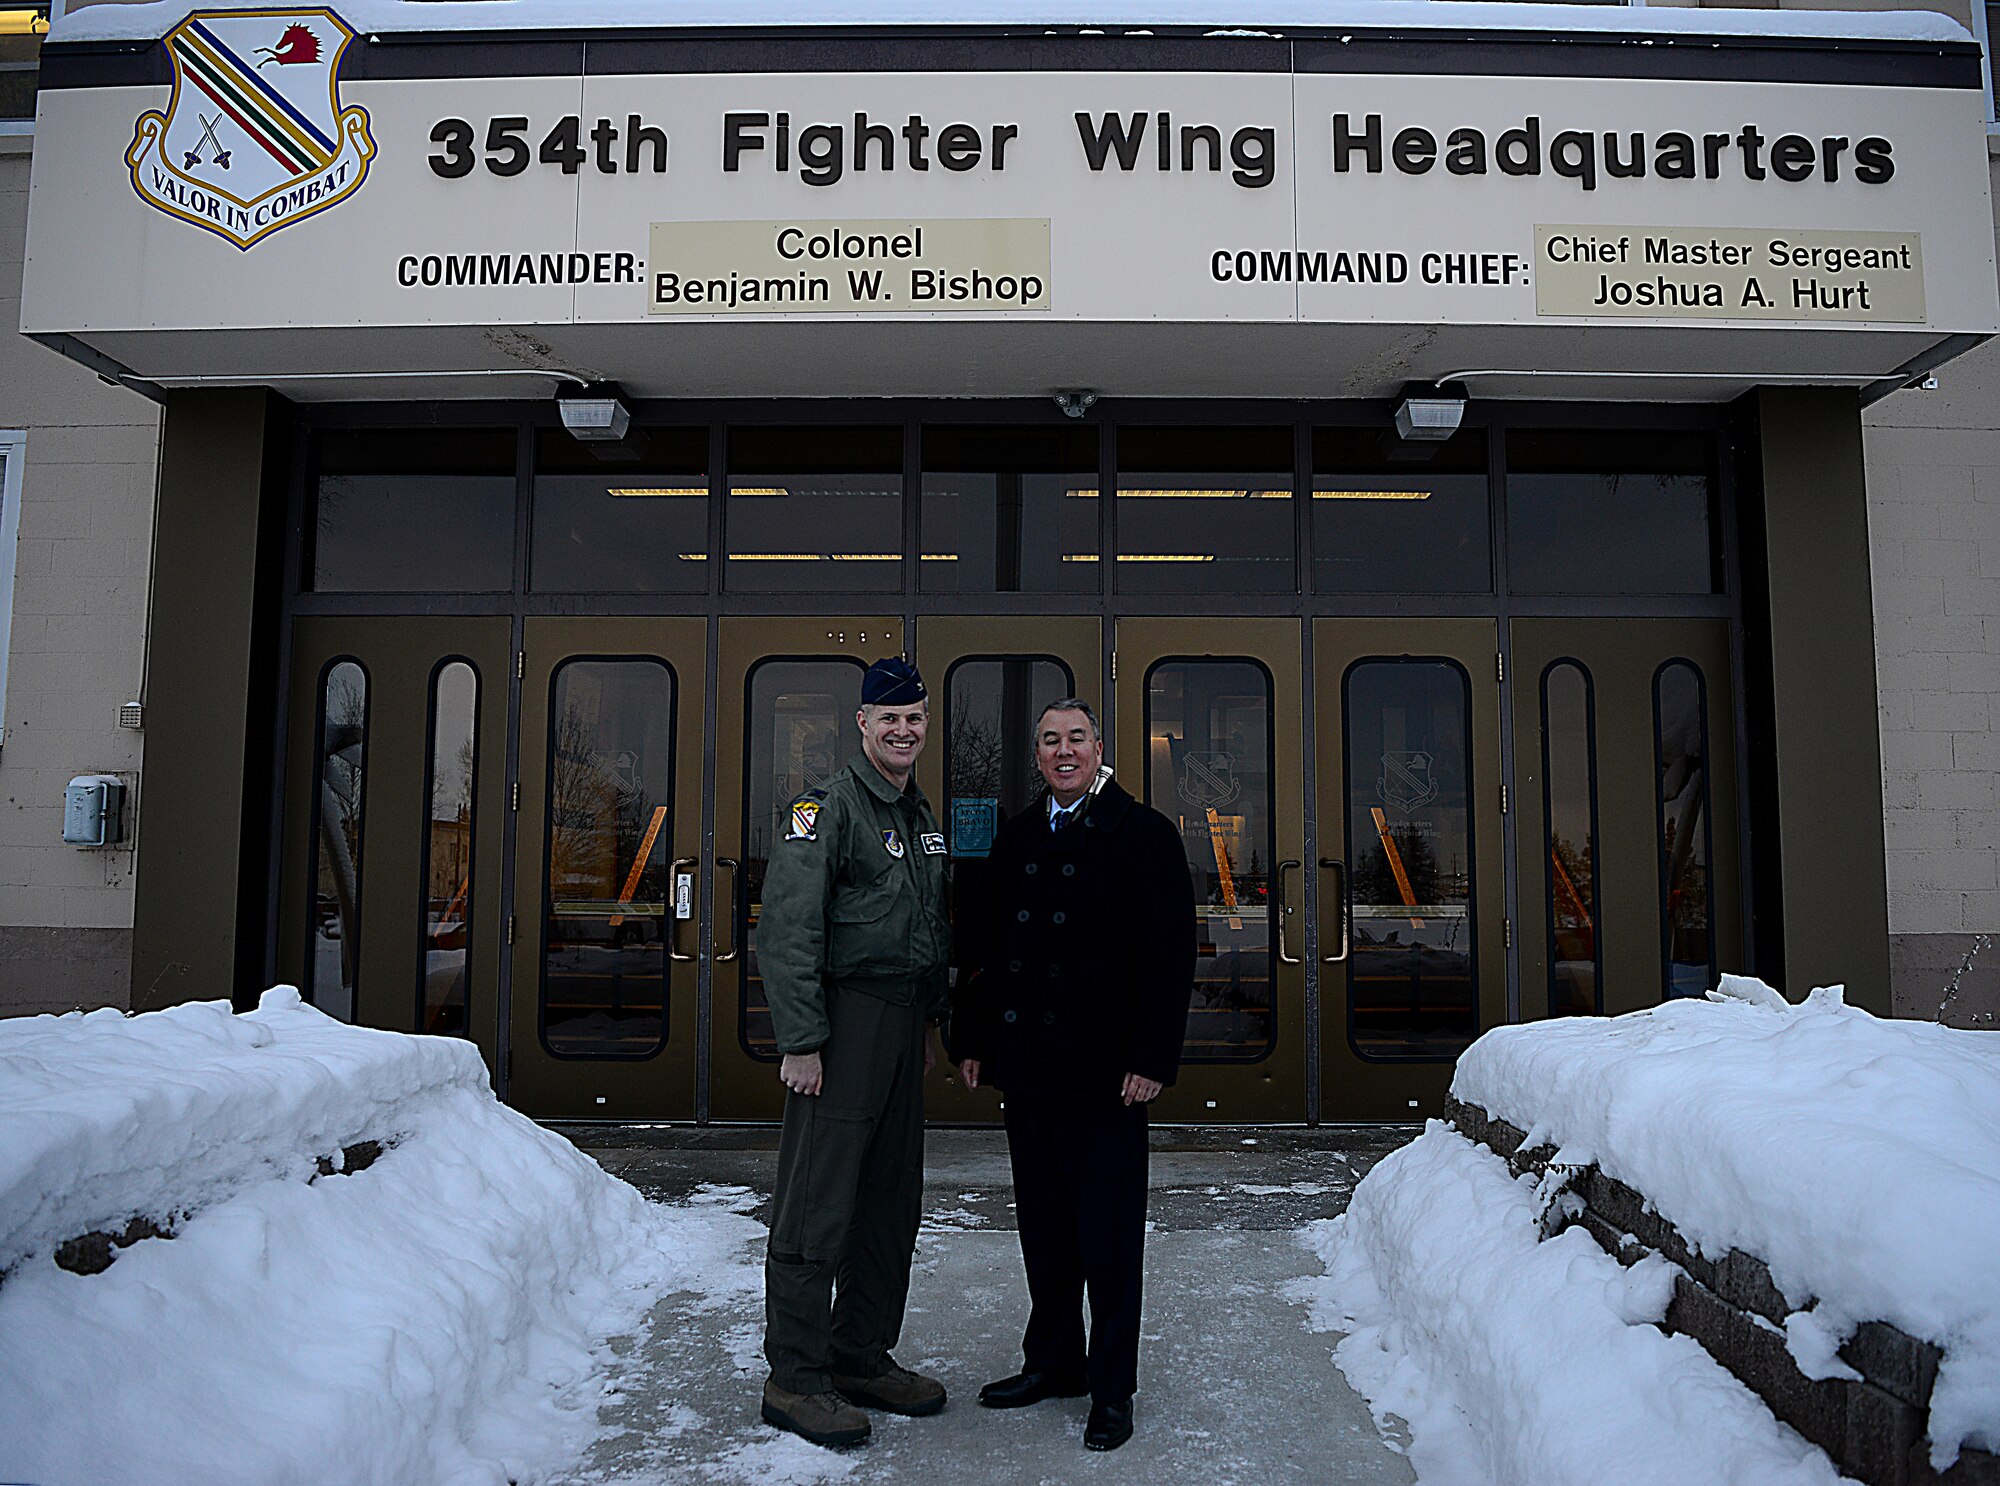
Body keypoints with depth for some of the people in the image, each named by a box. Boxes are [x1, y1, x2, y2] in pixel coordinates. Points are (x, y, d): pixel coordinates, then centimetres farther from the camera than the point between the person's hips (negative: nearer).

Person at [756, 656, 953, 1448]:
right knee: (818, 1203, -4)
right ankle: (794, 1377, 7)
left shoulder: (921, 814, 17)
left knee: (891, 1199, 13)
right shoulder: (827, 806, -9)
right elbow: (787, 930, -15)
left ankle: (862, 1356, 25)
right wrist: (801, 1040, -19)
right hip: (845, 1018, -8)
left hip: (904, 1022, 8)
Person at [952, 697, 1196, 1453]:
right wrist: (973, 1039, 10)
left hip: (1104, 1072, -5)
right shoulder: (1017, 838, 13)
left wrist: (1150, 1059, -15)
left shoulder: (1144, 833, -4)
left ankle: (1111, 1388, 18)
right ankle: (1052, 1361, 31)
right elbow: (985, 945, 15)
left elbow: (1169, 956, -9)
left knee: (1107, 1235, 3)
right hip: (1025, 1065, 5)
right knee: (1043, 1227, 15)